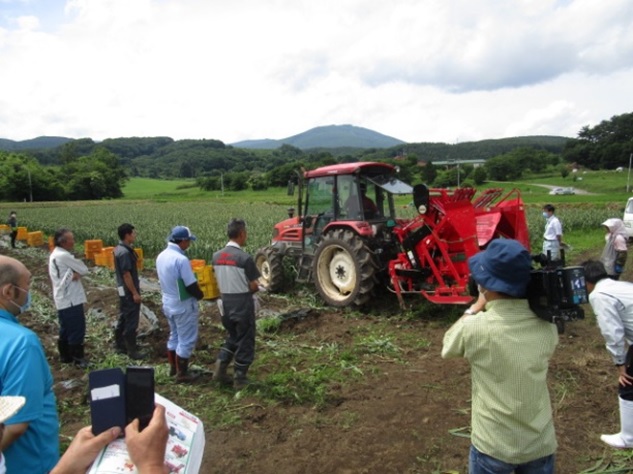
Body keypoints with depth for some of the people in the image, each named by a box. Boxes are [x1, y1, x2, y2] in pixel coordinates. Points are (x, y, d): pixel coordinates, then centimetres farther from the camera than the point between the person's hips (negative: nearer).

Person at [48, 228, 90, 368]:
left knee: (66, 329, 18)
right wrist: (77, 274, 4)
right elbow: (84, 270, -15)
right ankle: (78, 358, 8)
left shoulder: (55, 254, 12)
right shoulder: (64, 256, -19)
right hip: (71, 299, -10)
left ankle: (65, 355, 27)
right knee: (77, 329, 0)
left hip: (63, 299, 10)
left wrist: (74, 274, -11)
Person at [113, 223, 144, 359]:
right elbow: (126, 274, -23)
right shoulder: (125, 252, -22)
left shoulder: (119, 249, 9)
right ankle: (132, 351, 7)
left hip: (123, 290, 10)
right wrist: (135, 293, -19)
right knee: (131, 320, -2)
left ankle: (120, 346, 29)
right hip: (128, 291, -10)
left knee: (123, 318, 18)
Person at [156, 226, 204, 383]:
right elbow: (191, 286, -22)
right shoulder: (181, 259, -26)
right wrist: (200, 294, -3)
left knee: (174, 336, 23)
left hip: (168, 303, 9)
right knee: (186, 340, 6)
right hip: (183, 306, -8)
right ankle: (182, 373, 15)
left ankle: (174, 367, 36)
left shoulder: (161, 256, 0)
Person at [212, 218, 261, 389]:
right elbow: (253, 287, -14)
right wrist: (256, 287, 8)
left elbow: (219, 281, 8)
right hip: (243, 304, -6)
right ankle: (240, 379, 18)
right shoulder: (245, 258, -19)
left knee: (232, 337, 25)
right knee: (245, 341, 10)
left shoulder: (216, 256, 0)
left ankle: (220, 367, 13)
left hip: (225, 303, 6)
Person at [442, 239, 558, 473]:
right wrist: (489, 307, 4)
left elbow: (448, 344, -2)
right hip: (541, 444, 3)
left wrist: (477, 307, 6)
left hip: (493, 446, -3)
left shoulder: (476, 327, -24)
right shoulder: (547, 327, -12)